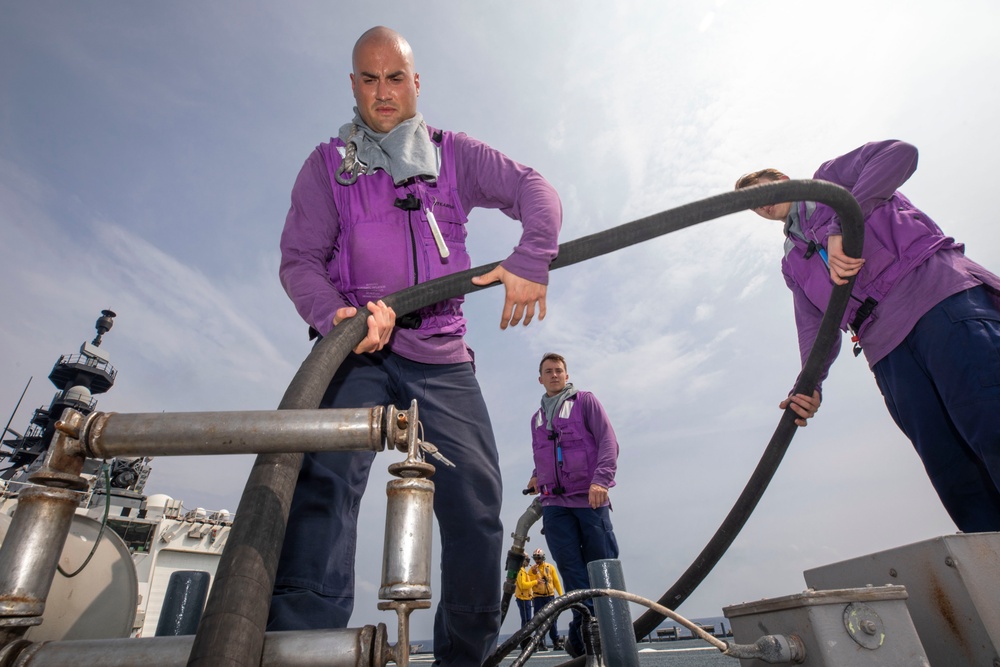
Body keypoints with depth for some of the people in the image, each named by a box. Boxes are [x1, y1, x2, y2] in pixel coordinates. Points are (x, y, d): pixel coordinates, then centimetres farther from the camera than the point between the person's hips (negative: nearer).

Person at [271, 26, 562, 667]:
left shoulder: (454, 154, 14)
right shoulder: (328, 164, 12)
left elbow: (534, 188, 3)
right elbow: (299, 259, 3)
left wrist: (530, 261, -18)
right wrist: (335, 315, -19)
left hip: (442, 356, 1)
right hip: (358, 350, 0)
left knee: (477, 503, -1)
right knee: (328, 477, -25)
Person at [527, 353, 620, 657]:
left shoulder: (585, 401, 6)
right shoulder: (537, 418, 20)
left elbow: (608, 441, -4)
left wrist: (601, 479, -18)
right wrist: (538, 476, 8)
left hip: (590, 498, -3)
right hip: (554, 503, 4)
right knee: (571, 567, -2)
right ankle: (585, 626, 5)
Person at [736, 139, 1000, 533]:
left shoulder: (830, 178, 21)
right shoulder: (792, 263, 30)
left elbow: (899, 153, -1)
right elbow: (816, 324, 17)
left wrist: (841, 225, -14)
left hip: (936, 296, -5)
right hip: (886, 346, 5)